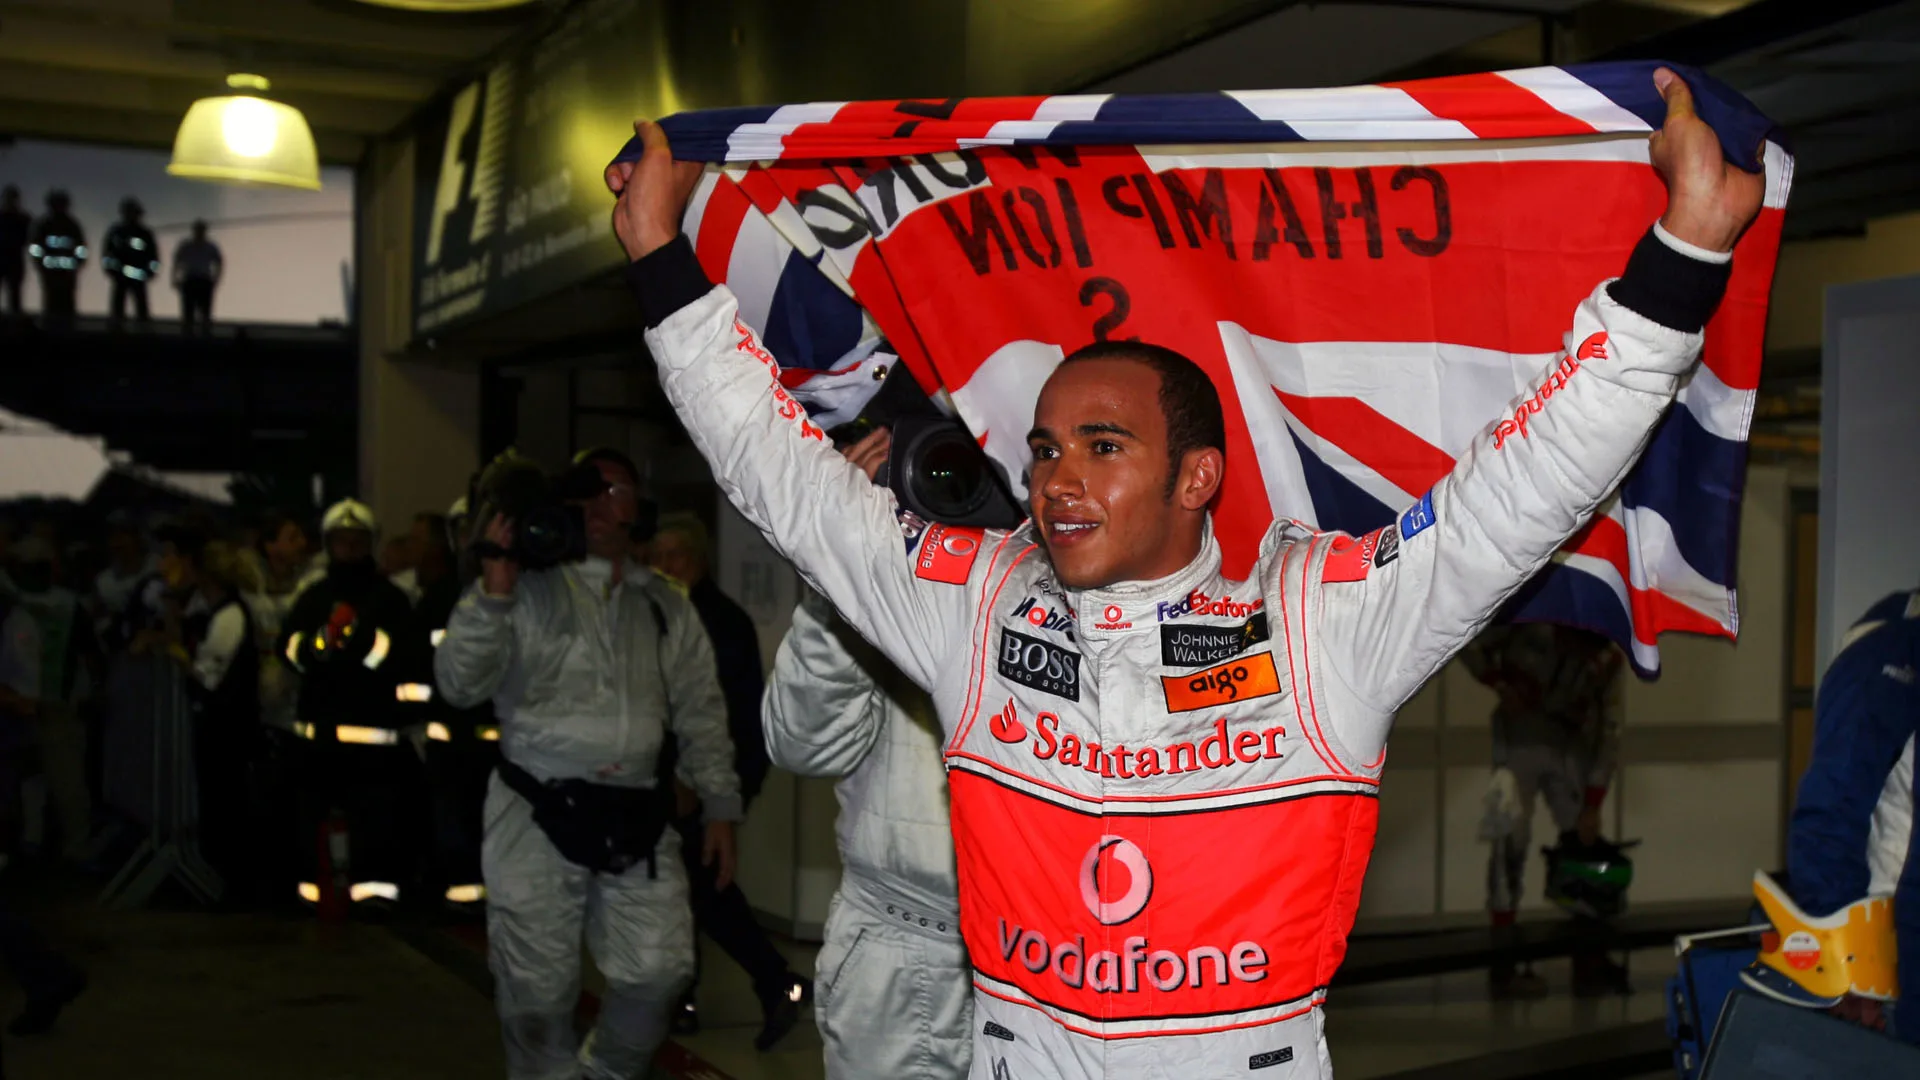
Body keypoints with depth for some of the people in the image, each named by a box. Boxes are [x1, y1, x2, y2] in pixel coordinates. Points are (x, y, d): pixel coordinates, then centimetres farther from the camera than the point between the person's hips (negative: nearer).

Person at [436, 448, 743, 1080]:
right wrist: (493, 590, -18)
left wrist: (720, 808, 7)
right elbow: (459, 685, -8)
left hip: (635, 820, 3)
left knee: (658, 971, 0)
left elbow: (701, 713, 13)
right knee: (538, 991, 2)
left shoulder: (666, 607, 12)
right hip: (539, 815, -3)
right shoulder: (526, 590, 0)